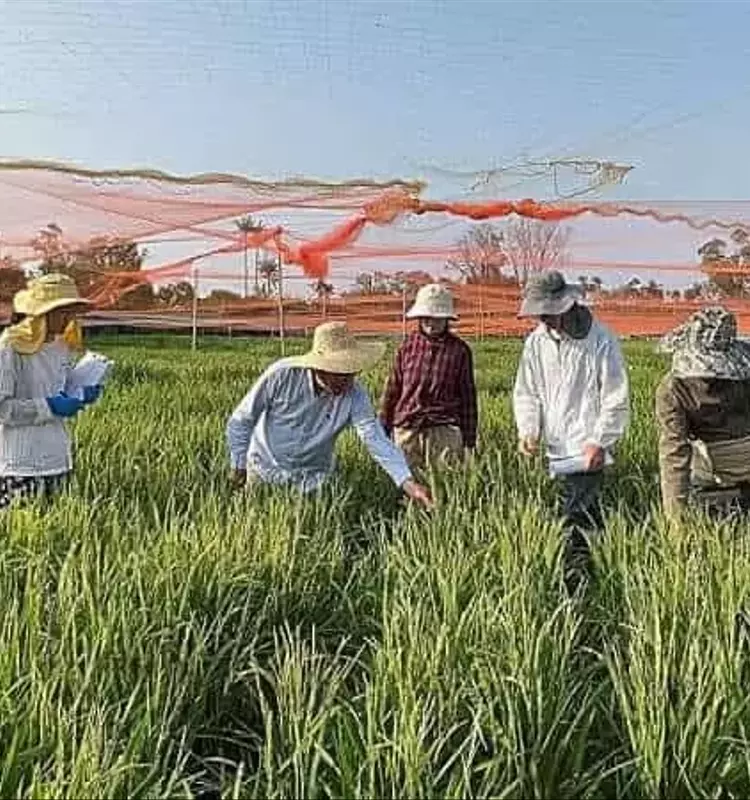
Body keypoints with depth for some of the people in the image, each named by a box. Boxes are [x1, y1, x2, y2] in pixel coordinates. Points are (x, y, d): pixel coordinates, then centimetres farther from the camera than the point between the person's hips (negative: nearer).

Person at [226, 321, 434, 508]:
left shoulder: (354, 395, -21)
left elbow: (376, 438, -27)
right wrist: (239, 467, -7)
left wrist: (408, 483, -40)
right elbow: (240, 421, -13)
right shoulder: (282, 375, -25)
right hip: (264, 470, -1)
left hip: (313, 477, 1)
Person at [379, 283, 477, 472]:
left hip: (444, 429, -1)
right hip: (406, 428, 1)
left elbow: (468, 396, 8)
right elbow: (392, 390, 11)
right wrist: (383, 431, 11)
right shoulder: (408, 346, 6)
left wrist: (469, 441, 7)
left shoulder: (459, 350, 3)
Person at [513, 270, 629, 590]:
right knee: (590, 518, 17)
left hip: (587, 451, -6)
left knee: (575, 522, -10)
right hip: (557, 449, 6)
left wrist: (599, 441, -13)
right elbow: (526, 393, 12)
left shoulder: (601, 342, -9)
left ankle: (575, 583, -4)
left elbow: (616, 399, -6)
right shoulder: (536, 342, 7)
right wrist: (528, 430, -4)